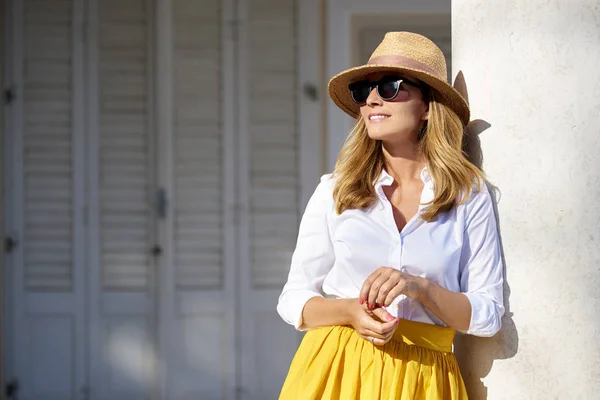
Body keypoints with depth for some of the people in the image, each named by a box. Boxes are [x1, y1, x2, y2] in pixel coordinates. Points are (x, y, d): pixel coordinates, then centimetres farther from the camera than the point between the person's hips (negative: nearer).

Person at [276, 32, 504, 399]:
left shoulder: (469, 195, 0)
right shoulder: (334, 192, 4)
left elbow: (488, 315, -1)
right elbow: (294, 300, 4)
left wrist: (420, 288, -17)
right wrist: (349, 311, -15)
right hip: (336, 369, 1)